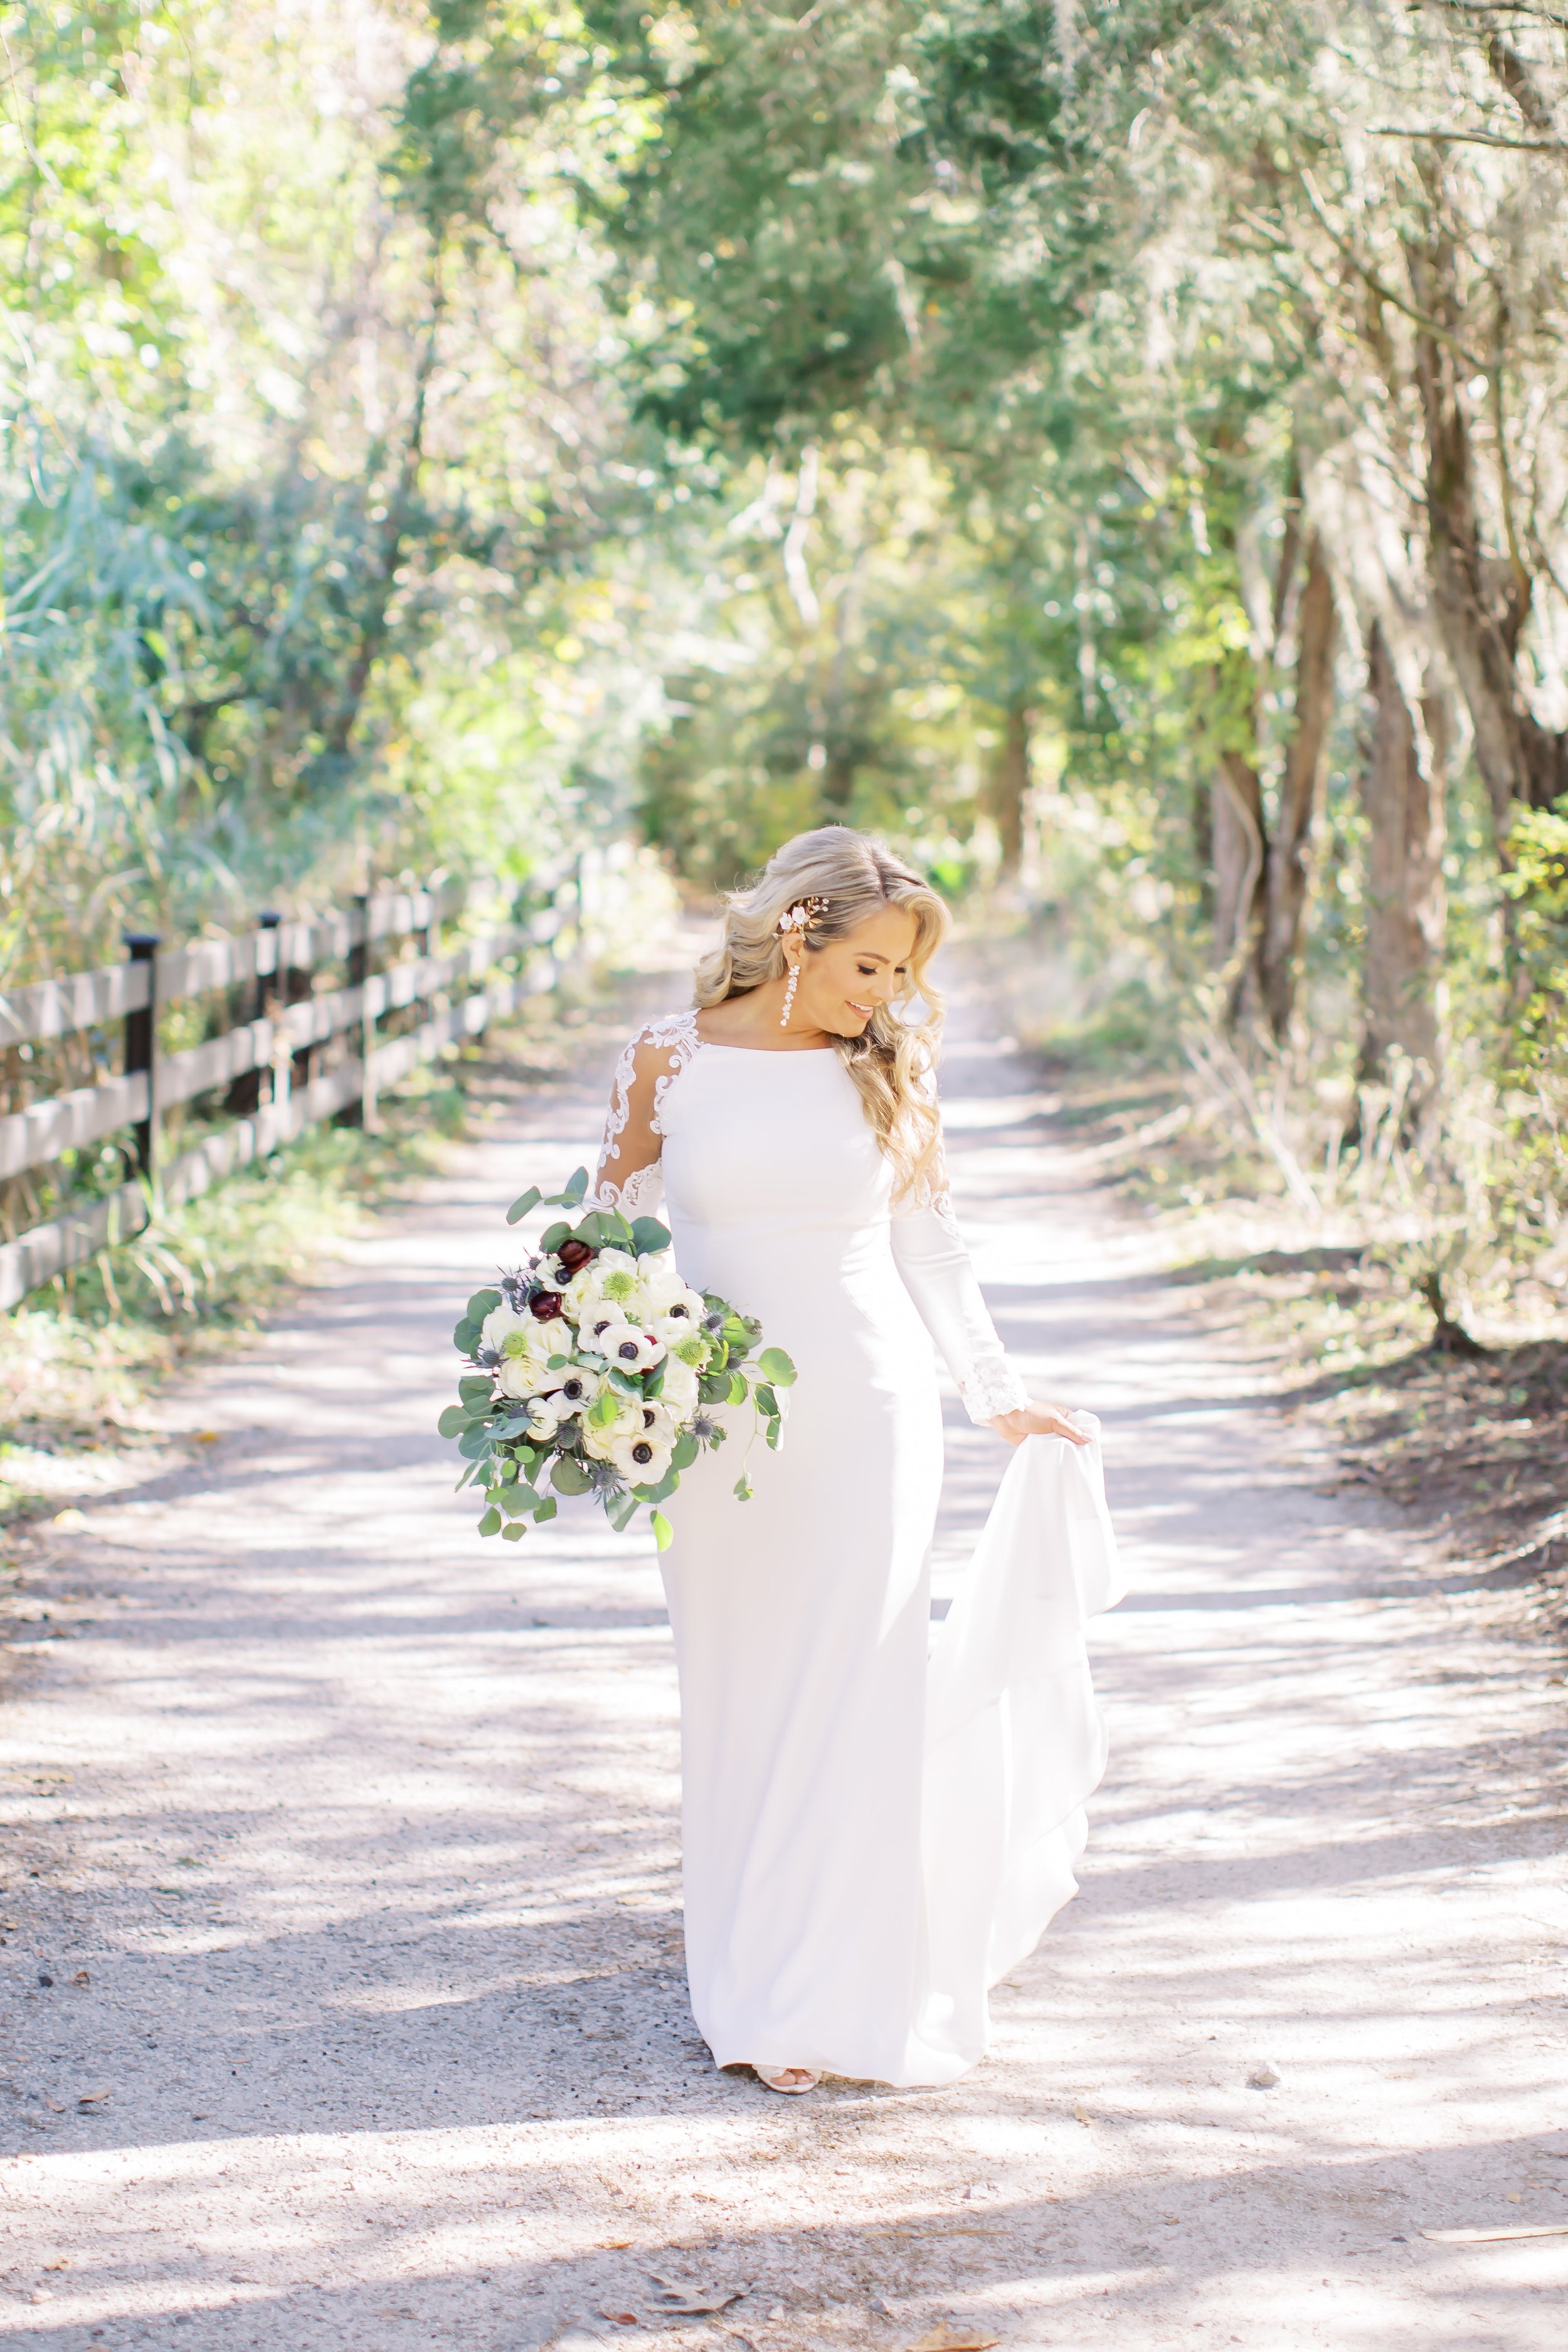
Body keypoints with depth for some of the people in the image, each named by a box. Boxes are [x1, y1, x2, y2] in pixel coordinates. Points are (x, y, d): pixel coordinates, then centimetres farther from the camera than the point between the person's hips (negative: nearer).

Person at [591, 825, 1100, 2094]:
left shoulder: (888, 1069, 1)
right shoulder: (668, 1059, -1)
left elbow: (931, 1244, 11)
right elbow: (610, 1234, 7)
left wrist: (1000, 1395, 16)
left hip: (865, 1415, 0)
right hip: (716, 1422, 0)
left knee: (848, 1698, -1)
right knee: (735, 1696, 7)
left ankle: (828, 2001, 7)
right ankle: (749, 1980, 19)